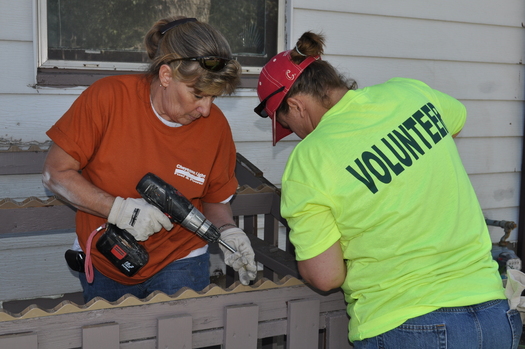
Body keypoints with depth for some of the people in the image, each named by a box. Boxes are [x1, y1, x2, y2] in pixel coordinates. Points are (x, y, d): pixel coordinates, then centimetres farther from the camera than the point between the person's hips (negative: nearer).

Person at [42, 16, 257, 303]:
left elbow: (215, 201, 2)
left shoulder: (215, 126, -11)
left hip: (177, 266, 1)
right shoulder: (108, 97, -18)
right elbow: (55, 173, -13)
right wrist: (118, 209, -24)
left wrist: (226, 231, -18)